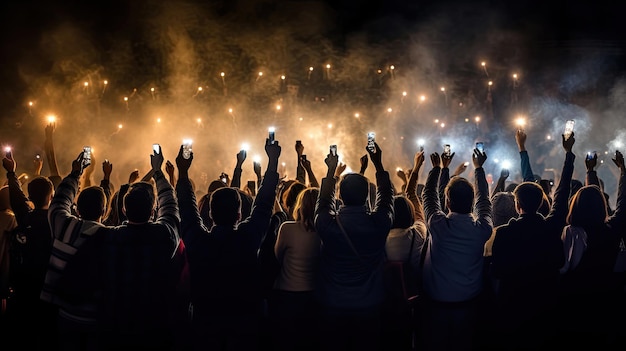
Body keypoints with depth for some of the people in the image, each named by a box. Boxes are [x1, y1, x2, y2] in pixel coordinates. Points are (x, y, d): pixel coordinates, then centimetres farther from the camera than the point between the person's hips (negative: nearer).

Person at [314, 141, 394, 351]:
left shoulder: (328, 224, -14)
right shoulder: (379, 223, -12)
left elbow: (324, 200, 10)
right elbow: (386, 196, 9)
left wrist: (331, 170, 19)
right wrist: (378, 164, 16)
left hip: (332, 309, 0)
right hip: (369, 308, 0)